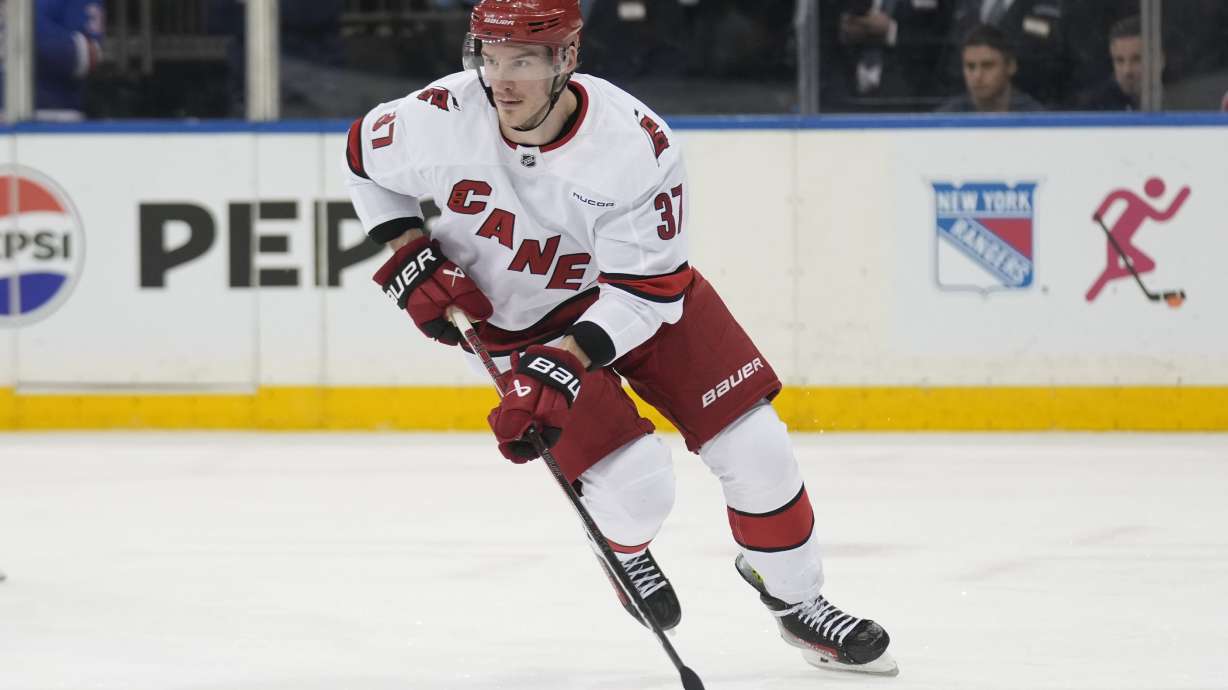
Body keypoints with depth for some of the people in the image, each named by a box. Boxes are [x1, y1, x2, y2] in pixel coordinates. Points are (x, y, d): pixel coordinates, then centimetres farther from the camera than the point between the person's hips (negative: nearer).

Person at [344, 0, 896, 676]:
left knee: (755, 449, -5)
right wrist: (409, 258, -11)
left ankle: (794, 596, 19)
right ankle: (621, 548, 22)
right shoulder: (440, 119, -25)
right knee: (637, 485, -16)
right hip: (521, 318, -1)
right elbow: (364, 156, -1)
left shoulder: (636, 145, -29)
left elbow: (647, 289, -25)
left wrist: (562, 366, -35)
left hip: (637, 294, 1)